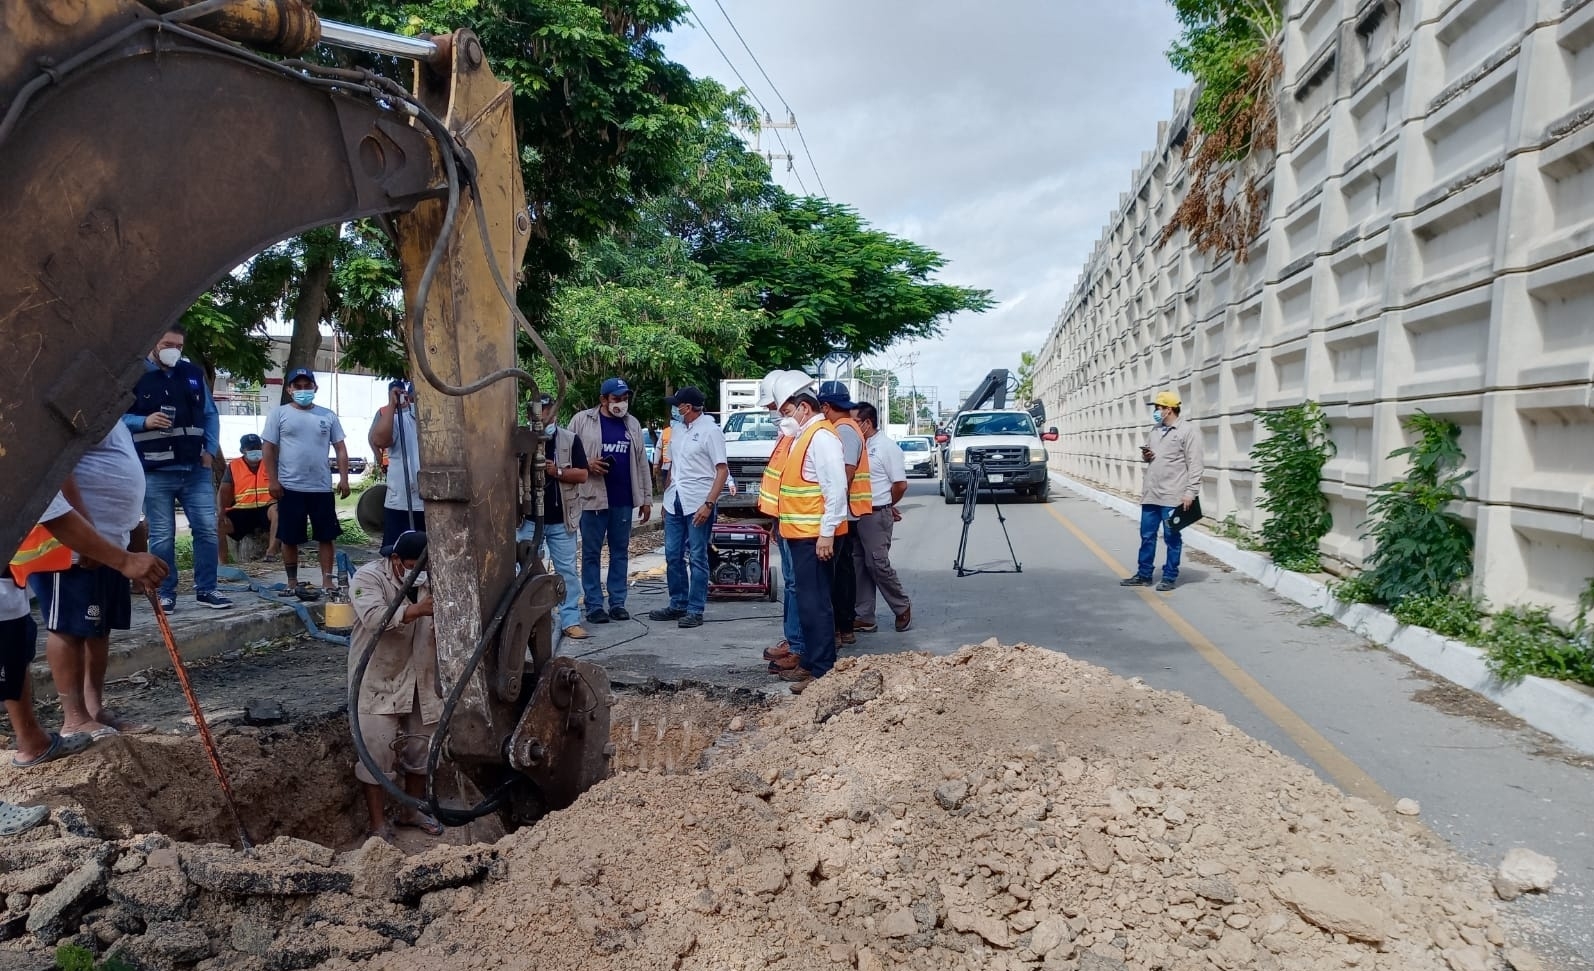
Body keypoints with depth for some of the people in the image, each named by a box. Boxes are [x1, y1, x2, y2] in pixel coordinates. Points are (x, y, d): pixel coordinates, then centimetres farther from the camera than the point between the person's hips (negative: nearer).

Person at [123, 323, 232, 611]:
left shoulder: (193, 374, 11)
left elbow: (210, 415, 15)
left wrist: (210, 450, 5)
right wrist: (144, 422, -18)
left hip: (196, 470, 3)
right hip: (155, 473, -3)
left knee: (207, 529, 2)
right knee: (162, 537, 3)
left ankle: (206, 589, 12)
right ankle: (166, 594, 13)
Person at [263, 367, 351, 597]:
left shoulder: (327, 416, 9)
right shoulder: (279, 413, 3)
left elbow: (340, 448, 9)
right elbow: (269, 449, 0)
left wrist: (344, 478, -1)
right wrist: (273, 480, -7)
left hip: (322, 487, 2)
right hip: (290, 487, -2)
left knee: (327, 535, 3)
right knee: (290, 538, 5)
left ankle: (327, 579, 10)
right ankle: (292, 581, 15)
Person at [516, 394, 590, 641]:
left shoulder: (570, 440, -1)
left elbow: (582, 474, -5)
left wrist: (557, 471, -19)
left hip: (561, 519, 0)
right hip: (529, 519, 1)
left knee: (567, 571, 4)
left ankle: (570, 621, 10)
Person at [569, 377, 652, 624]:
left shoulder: (633, 424, 11)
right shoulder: (582, 421, -1)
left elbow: (641, 463, 12)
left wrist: (646, 498, 10)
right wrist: (586, 465, -16)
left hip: (623, 500, 4)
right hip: (593, 498, -4)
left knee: (620, 552, 9)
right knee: (592, 553, 2)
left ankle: (617, 602, 16)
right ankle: (594, 605, 8)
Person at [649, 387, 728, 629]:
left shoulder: (710, 431, -10)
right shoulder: (679, 429, 12)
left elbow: (722, 470, -14)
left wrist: (709, 504, -20)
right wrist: (666, 497, 17)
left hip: (698, 504, -8)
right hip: (675, 503, 8)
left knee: (697, 558, 0)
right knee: (673, 556, 12)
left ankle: (695, 610, 6)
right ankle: (678, 605, 23)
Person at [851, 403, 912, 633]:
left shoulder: (887, 447, -10)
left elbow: (900, 484, -9)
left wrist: (886, 506, 4)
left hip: (876, 516, -7)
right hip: (856, 514, 7)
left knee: (878, 564, -5)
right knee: (859, 566, 8)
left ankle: (903, 607, 14)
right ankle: (864, 618, 14)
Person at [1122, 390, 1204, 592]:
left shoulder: (1186, 431, -7)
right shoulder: (1154, 431, 15)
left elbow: (1196, 465, -10)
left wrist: (1190, 492, -15)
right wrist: (1145, 456, 3)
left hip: (1173, 497, -7)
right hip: (1151, 495, 7)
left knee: (1172, 538, 3)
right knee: (1147, 536, 11)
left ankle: (1169, 577, 12)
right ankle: (1144, 574, 20)